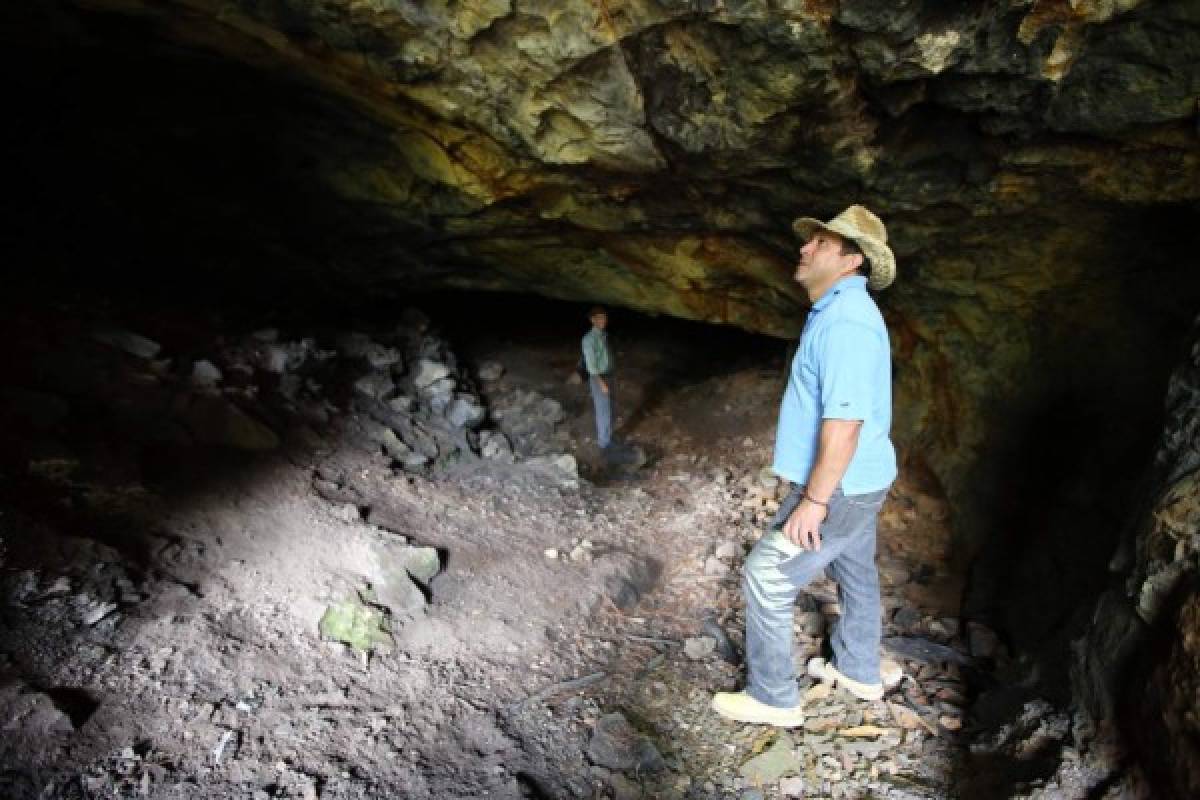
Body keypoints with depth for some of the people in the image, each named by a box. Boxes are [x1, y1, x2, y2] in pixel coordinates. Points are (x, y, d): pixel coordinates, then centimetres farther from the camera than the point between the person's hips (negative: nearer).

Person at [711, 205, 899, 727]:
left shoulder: (845, 321, -26)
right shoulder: (840, 311, 8)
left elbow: (844, 422, -30)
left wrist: (813, 501, -25)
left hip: (840, 487, -10)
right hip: (858, 480, 10)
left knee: (766, 578, -2)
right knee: (855, 572, 24)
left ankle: (773, 698, 13)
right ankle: (859, 673, 44)